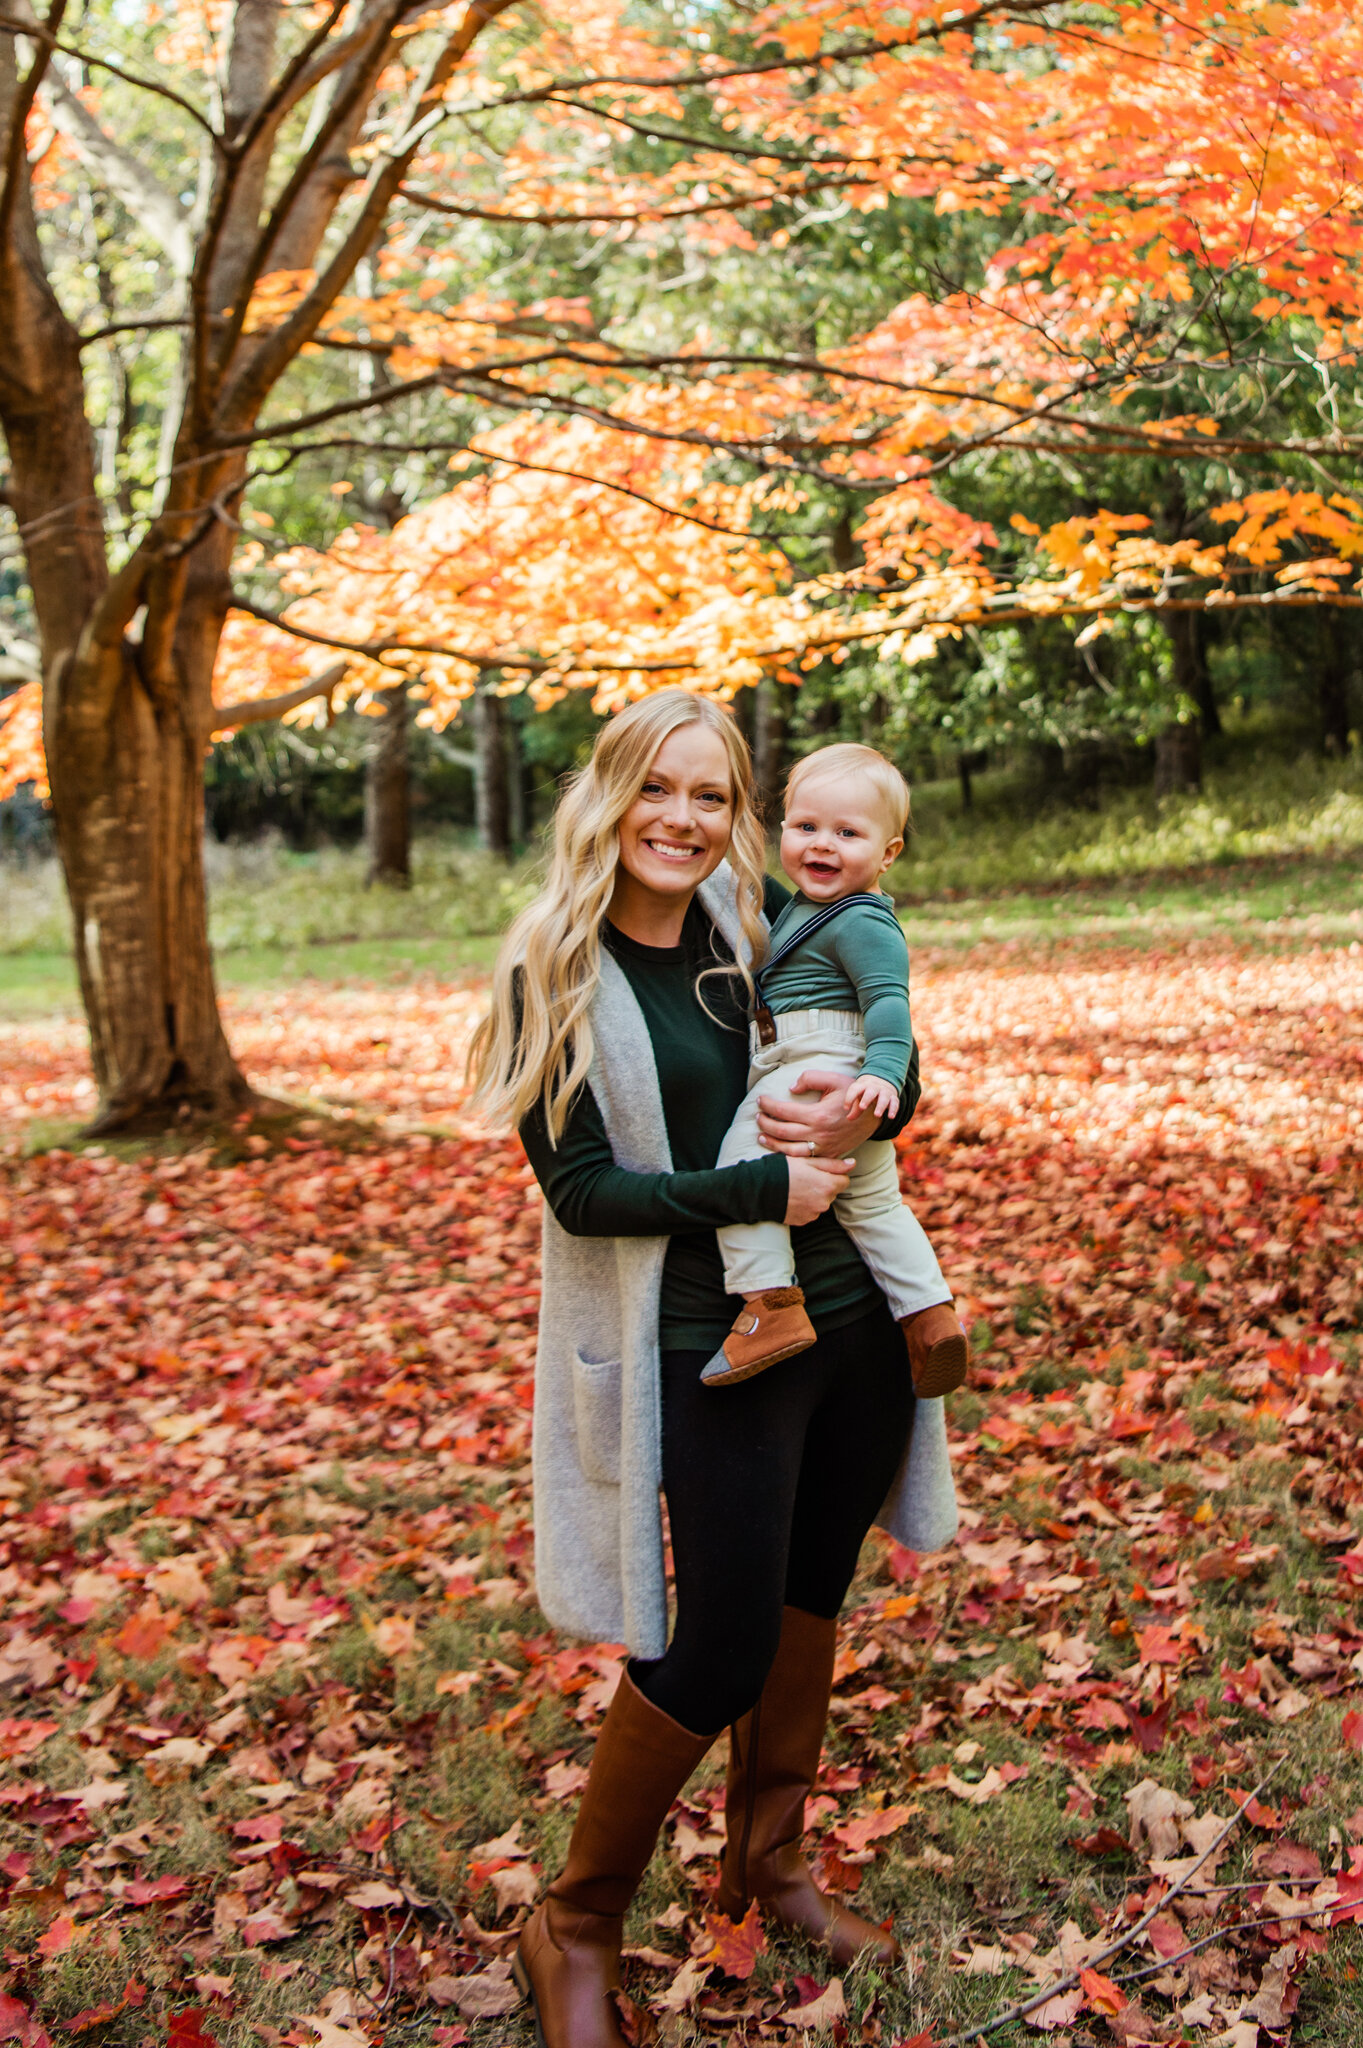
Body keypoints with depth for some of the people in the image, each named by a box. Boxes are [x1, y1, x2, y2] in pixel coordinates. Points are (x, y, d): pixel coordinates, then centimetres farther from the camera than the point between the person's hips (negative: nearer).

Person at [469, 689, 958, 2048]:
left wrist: (862, 1108, -12)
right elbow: (581, 1187, -13)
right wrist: (762, 1191, -18)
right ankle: (573, 1936, 20)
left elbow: (894, 1066, 11)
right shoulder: (555, 971, -10)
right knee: (719, 1652, -2)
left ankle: (767, 1865, 41)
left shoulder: (761, 921, 3)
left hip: (856, 1321, 6)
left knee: (810, 1603, 19)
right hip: (712, 1353, -5)